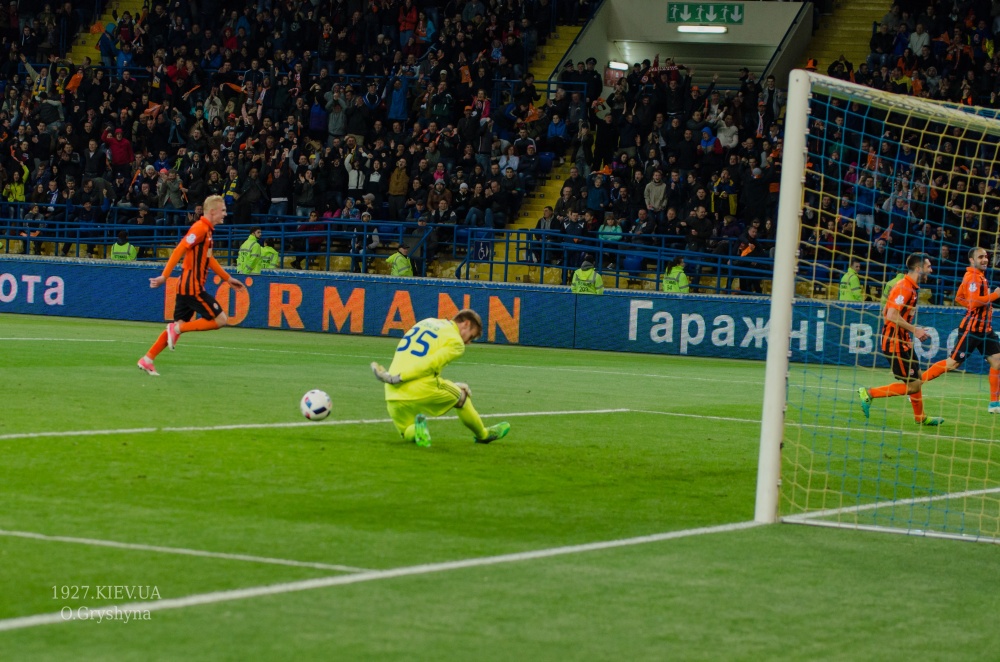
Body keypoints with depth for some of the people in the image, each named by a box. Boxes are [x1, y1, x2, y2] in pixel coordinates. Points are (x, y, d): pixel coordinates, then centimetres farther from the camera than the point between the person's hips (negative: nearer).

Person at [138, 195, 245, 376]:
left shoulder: (207, 230, 16)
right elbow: (179, 251, -20)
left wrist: (228, 278, 31)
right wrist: (164, 276, -25)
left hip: (186, 287, 9)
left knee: (178, 326, 12)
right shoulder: (200, 228, -14)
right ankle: (177, 328, -7)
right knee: (220, 320, -7)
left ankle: (147, 360, 11)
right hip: (193, 287, -9)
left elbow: (208, 259, 28)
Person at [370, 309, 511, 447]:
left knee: (408, 435, 26)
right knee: (462, 394, 22)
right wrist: (397, 378, -18)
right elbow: (429, 364, -15)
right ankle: (483, 434, 35)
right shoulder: (455, 342, -1)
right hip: (422, 390, -6)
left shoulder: (426, 322, 22)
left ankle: (416, 430, -7)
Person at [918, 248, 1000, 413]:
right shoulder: (972, 277, -15)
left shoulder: (980, 276, 15)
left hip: (985, 328, 9)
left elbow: (959, 298, 22)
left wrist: (978, 306, 12)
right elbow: (973, 302, -27)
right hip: (971, 328, -9)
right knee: (953, 363, -5)